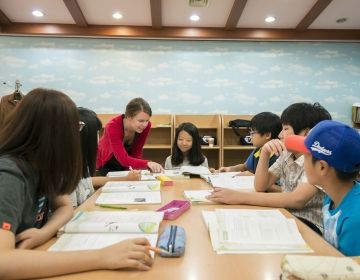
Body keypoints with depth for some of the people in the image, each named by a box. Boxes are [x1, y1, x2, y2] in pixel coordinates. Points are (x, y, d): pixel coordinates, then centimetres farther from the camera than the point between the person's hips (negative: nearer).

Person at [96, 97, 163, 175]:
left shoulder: (146, 125, -25)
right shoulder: (113, 127, -35)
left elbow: (136, 153, -15)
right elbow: (123, 159, -43)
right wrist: (148, 163, -57)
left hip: (126, 162, 3)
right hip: (107, 163, -3)